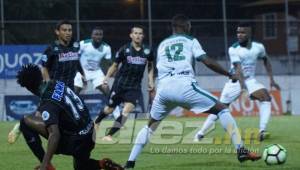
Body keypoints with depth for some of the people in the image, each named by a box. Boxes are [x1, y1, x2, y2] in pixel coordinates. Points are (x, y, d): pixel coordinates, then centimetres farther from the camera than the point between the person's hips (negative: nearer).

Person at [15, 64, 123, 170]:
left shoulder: (48, 104, -22)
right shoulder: (57, 84, 1)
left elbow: (54, 134, -33)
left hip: (74, 142, -9)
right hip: (88, 136, 9)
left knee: (26, 121, -7)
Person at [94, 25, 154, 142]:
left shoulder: (147, 51, 0)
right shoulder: (124, 49, -5)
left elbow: (150, 66, 17)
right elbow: (115, 65, 6)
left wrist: (150, 81, 6)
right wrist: (106, 78, -4)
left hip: (135, 86, 1)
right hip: (120, 83, -1)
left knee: (126, 111, -15)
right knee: (109, 109, 9)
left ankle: (109, 135, -8)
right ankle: (96, 123, 41)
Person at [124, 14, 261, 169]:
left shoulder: (162, 44, 27)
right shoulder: (190, 41, 15)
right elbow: (207, 61, 3)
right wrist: (229, 74, 11)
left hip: (163, 87, 4)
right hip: (184, 85, -4)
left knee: (151, 126, 24)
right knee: (222, 109, 7)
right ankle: (241, 150, -5)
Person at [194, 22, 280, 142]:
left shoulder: (258, 47, -6)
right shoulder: (233, 49, -17)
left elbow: (266, 60, 15)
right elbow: (238, 68, -28)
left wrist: (271, 79, 9)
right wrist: (242, 86, -42)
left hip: (250, 80, 2)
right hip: (236, 81, -2)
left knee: (266, 98, -22)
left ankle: (262, 132, -27)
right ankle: (201, 133, 11)